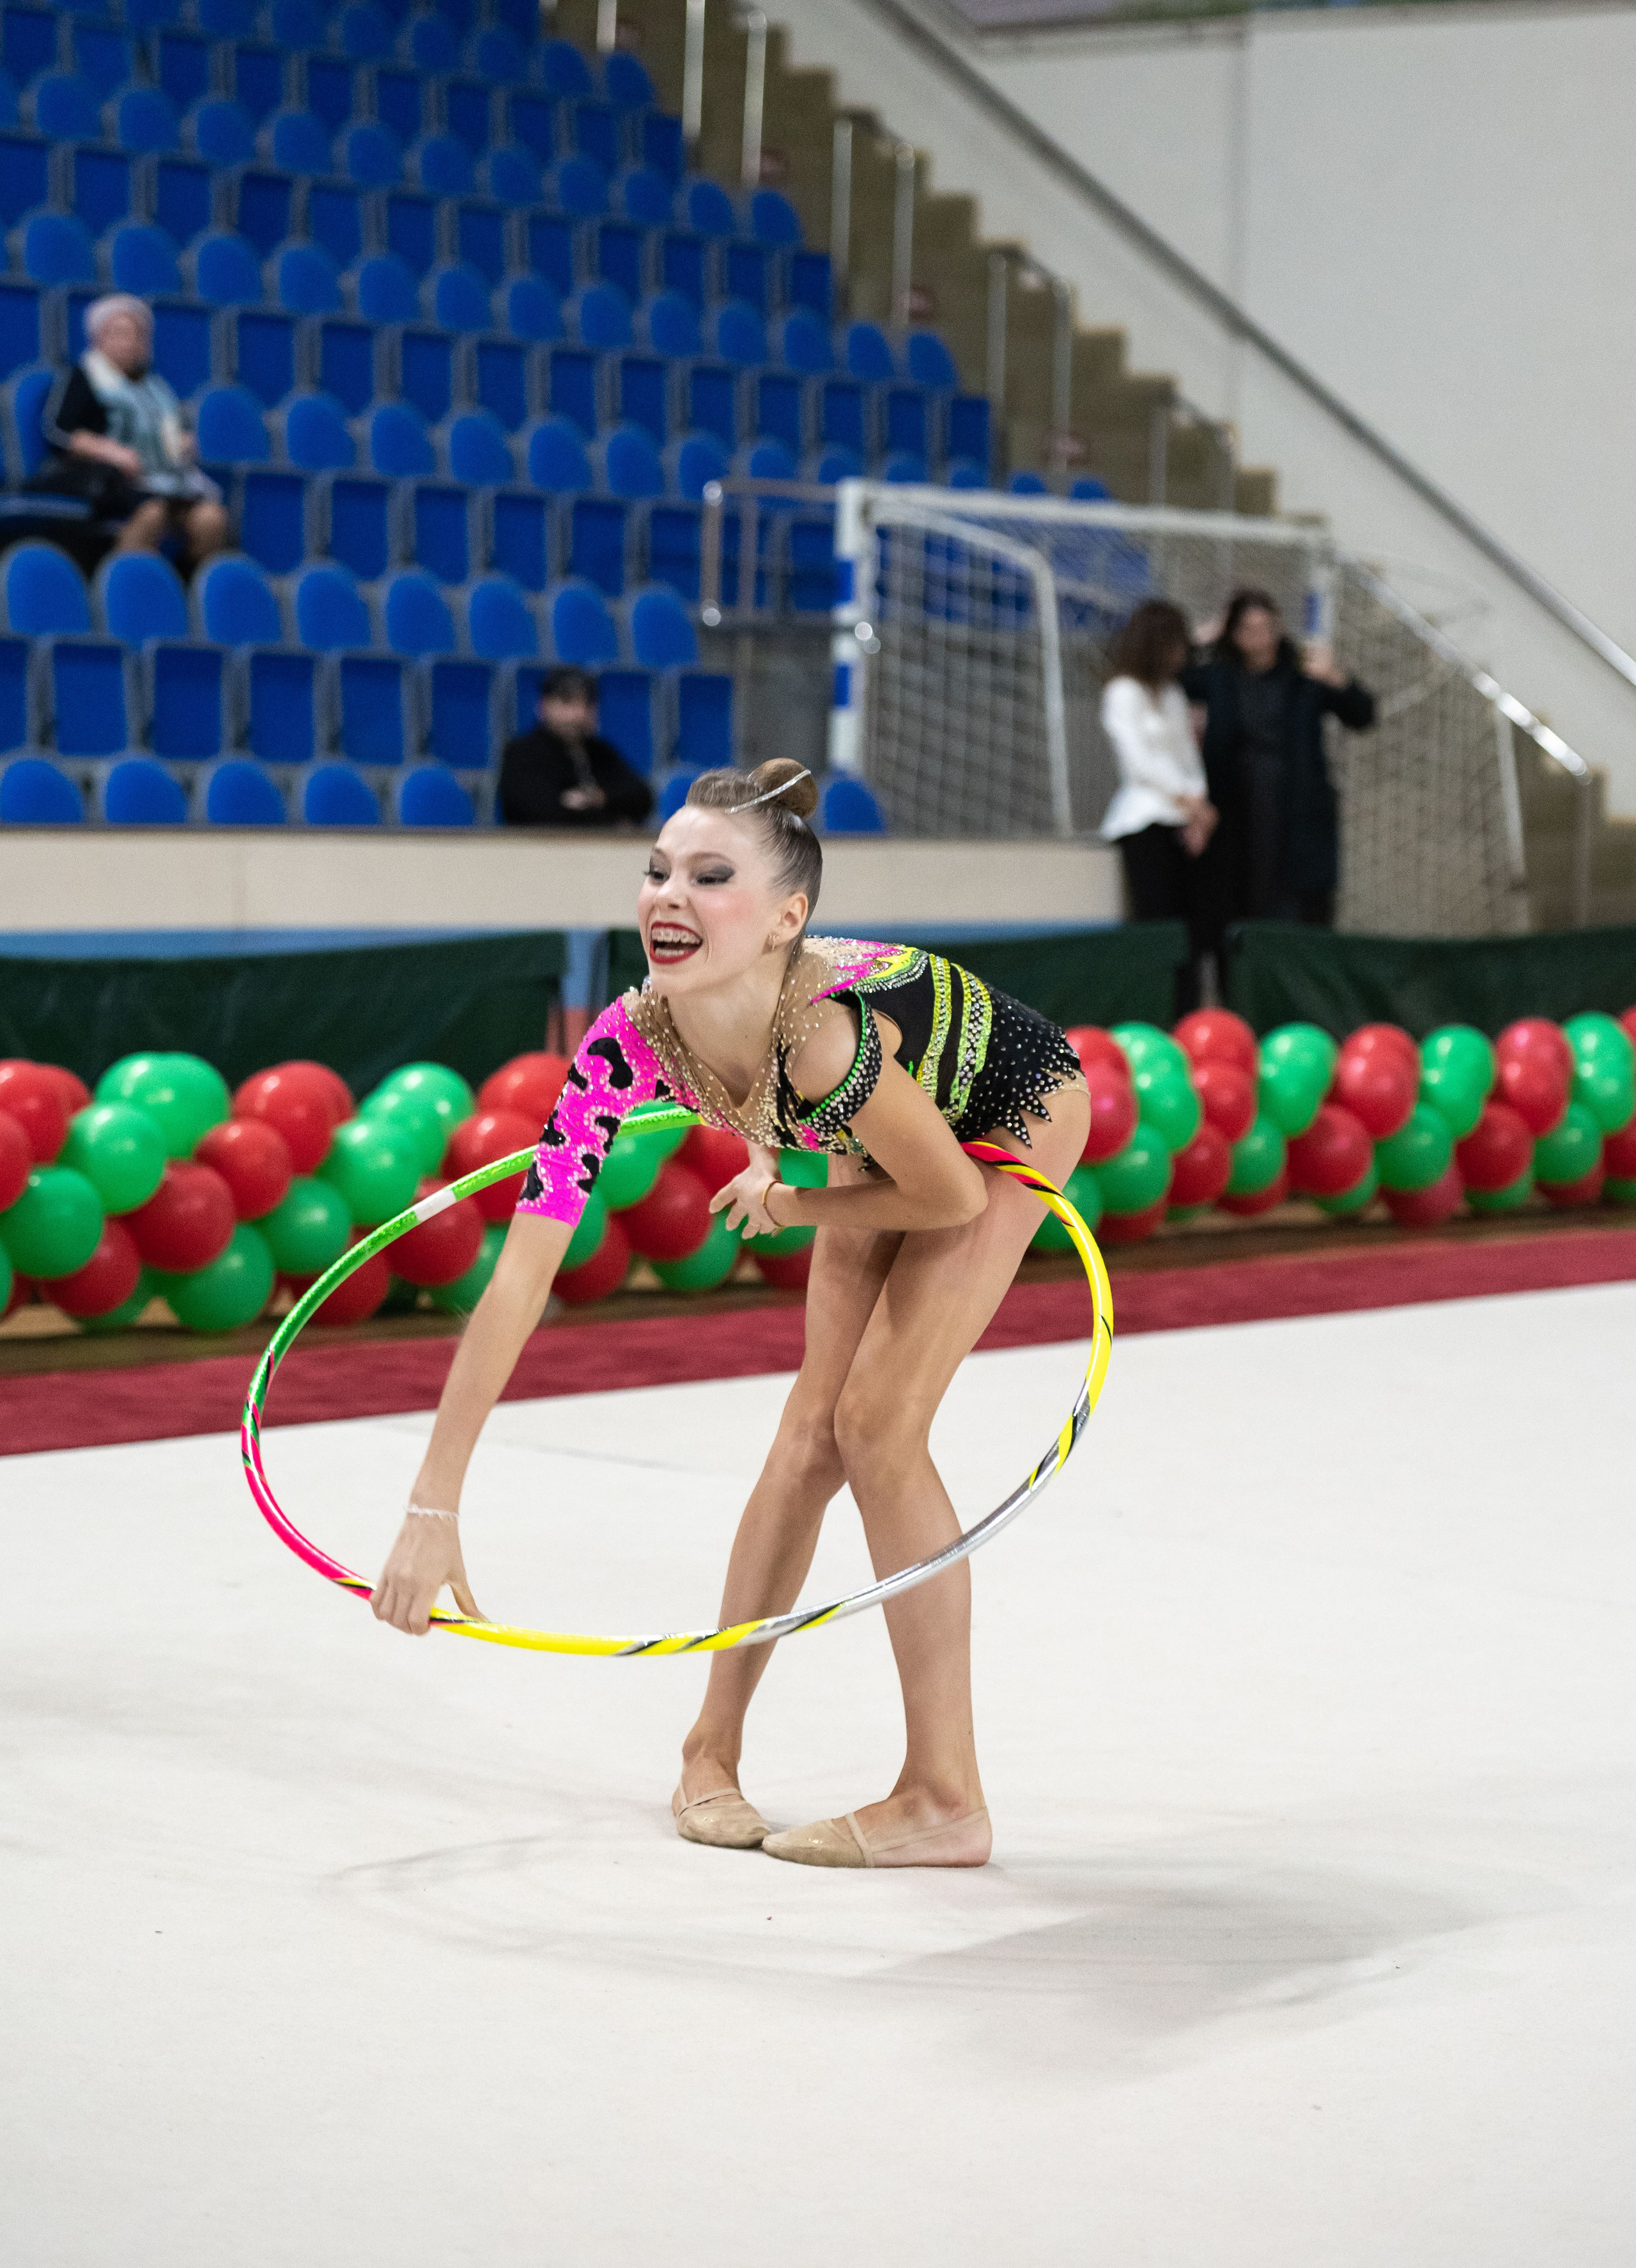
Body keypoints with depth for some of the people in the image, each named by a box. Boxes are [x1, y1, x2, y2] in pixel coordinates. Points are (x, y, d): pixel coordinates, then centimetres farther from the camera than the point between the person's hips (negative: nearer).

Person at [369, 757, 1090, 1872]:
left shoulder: (828, 1036, -45)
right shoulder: (633, 1044, -29)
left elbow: (953, 1197, -27)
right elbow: (520, 1278, -29)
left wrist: (795, 1206, -10)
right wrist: (434, 1509, -32)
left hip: (1014, 1110, -5)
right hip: (889, 1132, 5)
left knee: (880, 1425, -13)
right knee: (813, 1438, 7)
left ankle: (947, 1800, -3)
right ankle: (715, 1747, 24)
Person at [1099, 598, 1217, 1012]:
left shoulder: (1173, 693, 21)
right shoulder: (1124, 692, -1)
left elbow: (1188, 755, 15)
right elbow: (1137, 759, -9)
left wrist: (1200, 807, -1)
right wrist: (1185, 798, -7)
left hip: (1186, 823, 7)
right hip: (1145, 819, -7)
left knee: (1198, 928, -2)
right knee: (1159, 930, -13)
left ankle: (1186, 1020, -2)